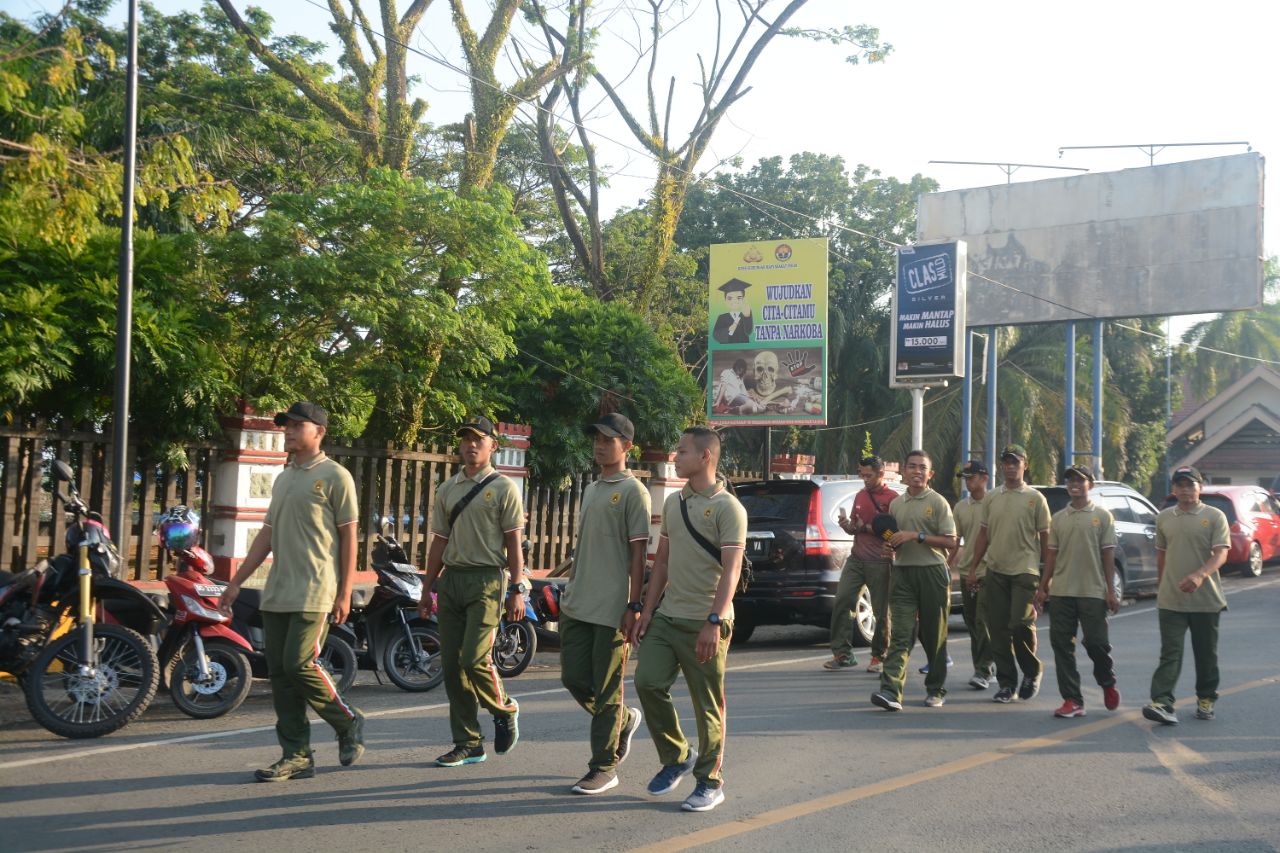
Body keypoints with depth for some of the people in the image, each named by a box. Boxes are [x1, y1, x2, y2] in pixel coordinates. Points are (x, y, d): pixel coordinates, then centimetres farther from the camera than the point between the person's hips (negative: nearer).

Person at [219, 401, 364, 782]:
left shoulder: (334, 476, -3)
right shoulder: (283, 479, 19)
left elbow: (348, 537, -5)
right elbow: (266, 535, 21)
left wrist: (345, 593, -11)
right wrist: (236, 583, 16)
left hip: (314, 593, -8)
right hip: (277, 593, 8)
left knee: (299, 665, -15)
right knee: (279, 672, 4)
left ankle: (348, 723, 8)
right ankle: (296, 756, 9)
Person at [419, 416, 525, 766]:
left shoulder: (503, 487, 0)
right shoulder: (447, 489, 16)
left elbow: (513, 543, -4)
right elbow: (439, 542, 18)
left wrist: (516, 590, -10)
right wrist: (427, 588, 14)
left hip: (488, 579, -6)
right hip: (451, 579, 6)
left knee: (474, 659, -16)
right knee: (451, 665, 4)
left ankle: (505, 710, 13)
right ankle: (468, 744, 12)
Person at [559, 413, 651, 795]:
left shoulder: (632, 491, -7)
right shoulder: (590, 490, 18)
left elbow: (638, 552, -11)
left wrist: (633, 605, -16)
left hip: (612, 607, -8)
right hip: (577, 604, 8)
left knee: (606, 688, -2)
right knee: (574, 679, 8)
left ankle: (604, 766, 7)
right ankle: (624, 721, 32)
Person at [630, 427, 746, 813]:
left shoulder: (727, 507, -9)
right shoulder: (673, 503, 14)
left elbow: (731, 570, -15)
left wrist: (714, 622, -23)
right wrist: (647, 611, 12)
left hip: (704, 623, -6)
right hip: (666, 617, 7)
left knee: (708, 705, 1)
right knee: (648, 683, -3)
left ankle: (710, 782, 13)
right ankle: (676, 757, 18)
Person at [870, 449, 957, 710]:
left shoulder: (937, 503, -1)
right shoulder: (896, 505, 14)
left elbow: (950, 541, -7)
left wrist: (916, 536, -15)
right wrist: (892, 543, 2)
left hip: (932, 572, -3)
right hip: (903, 572, 3)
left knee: (934, 636, 6)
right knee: (900, 634, -8)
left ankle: (936, 690, 18)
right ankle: (891, 691, -18)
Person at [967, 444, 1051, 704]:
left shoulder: (1035, 498, 0)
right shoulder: (992, 498, 12)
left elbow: (1045, 538, 0)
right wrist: (973, 567, 11)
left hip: (1024, 571, -4)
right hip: (995, 571, 4)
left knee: (1021, 624, -14)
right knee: (998, 629, 4)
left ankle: (1033, 671, 12)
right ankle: (1006, 684, 13)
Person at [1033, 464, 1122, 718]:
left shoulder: (1102, 516, 2)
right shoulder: (1059, 518, 11)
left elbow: (1108, 554, 0)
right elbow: (1052, 554, 14)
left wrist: (1111, 591, -5)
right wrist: (1042, 587, 8)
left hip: (1092, 592, -3)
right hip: (1061, 591, 4)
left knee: (1096, 642, -3)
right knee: (1062, 645, 0)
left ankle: (1107, 683, 27)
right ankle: (1072, 700, 6)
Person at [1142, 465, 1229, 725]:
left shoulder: (1214, 516, -2)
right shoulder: (1164, 518, 9)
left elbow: (1221, 554, -12)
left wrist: (1200, 575, -29)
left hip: (1206, 599, -2)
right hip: (1171, 600, 2)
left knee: (1206, 654, 11)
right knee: (1170, 654, -7)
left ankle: (1206, 699, 26)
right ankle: (1162, 704, -16)